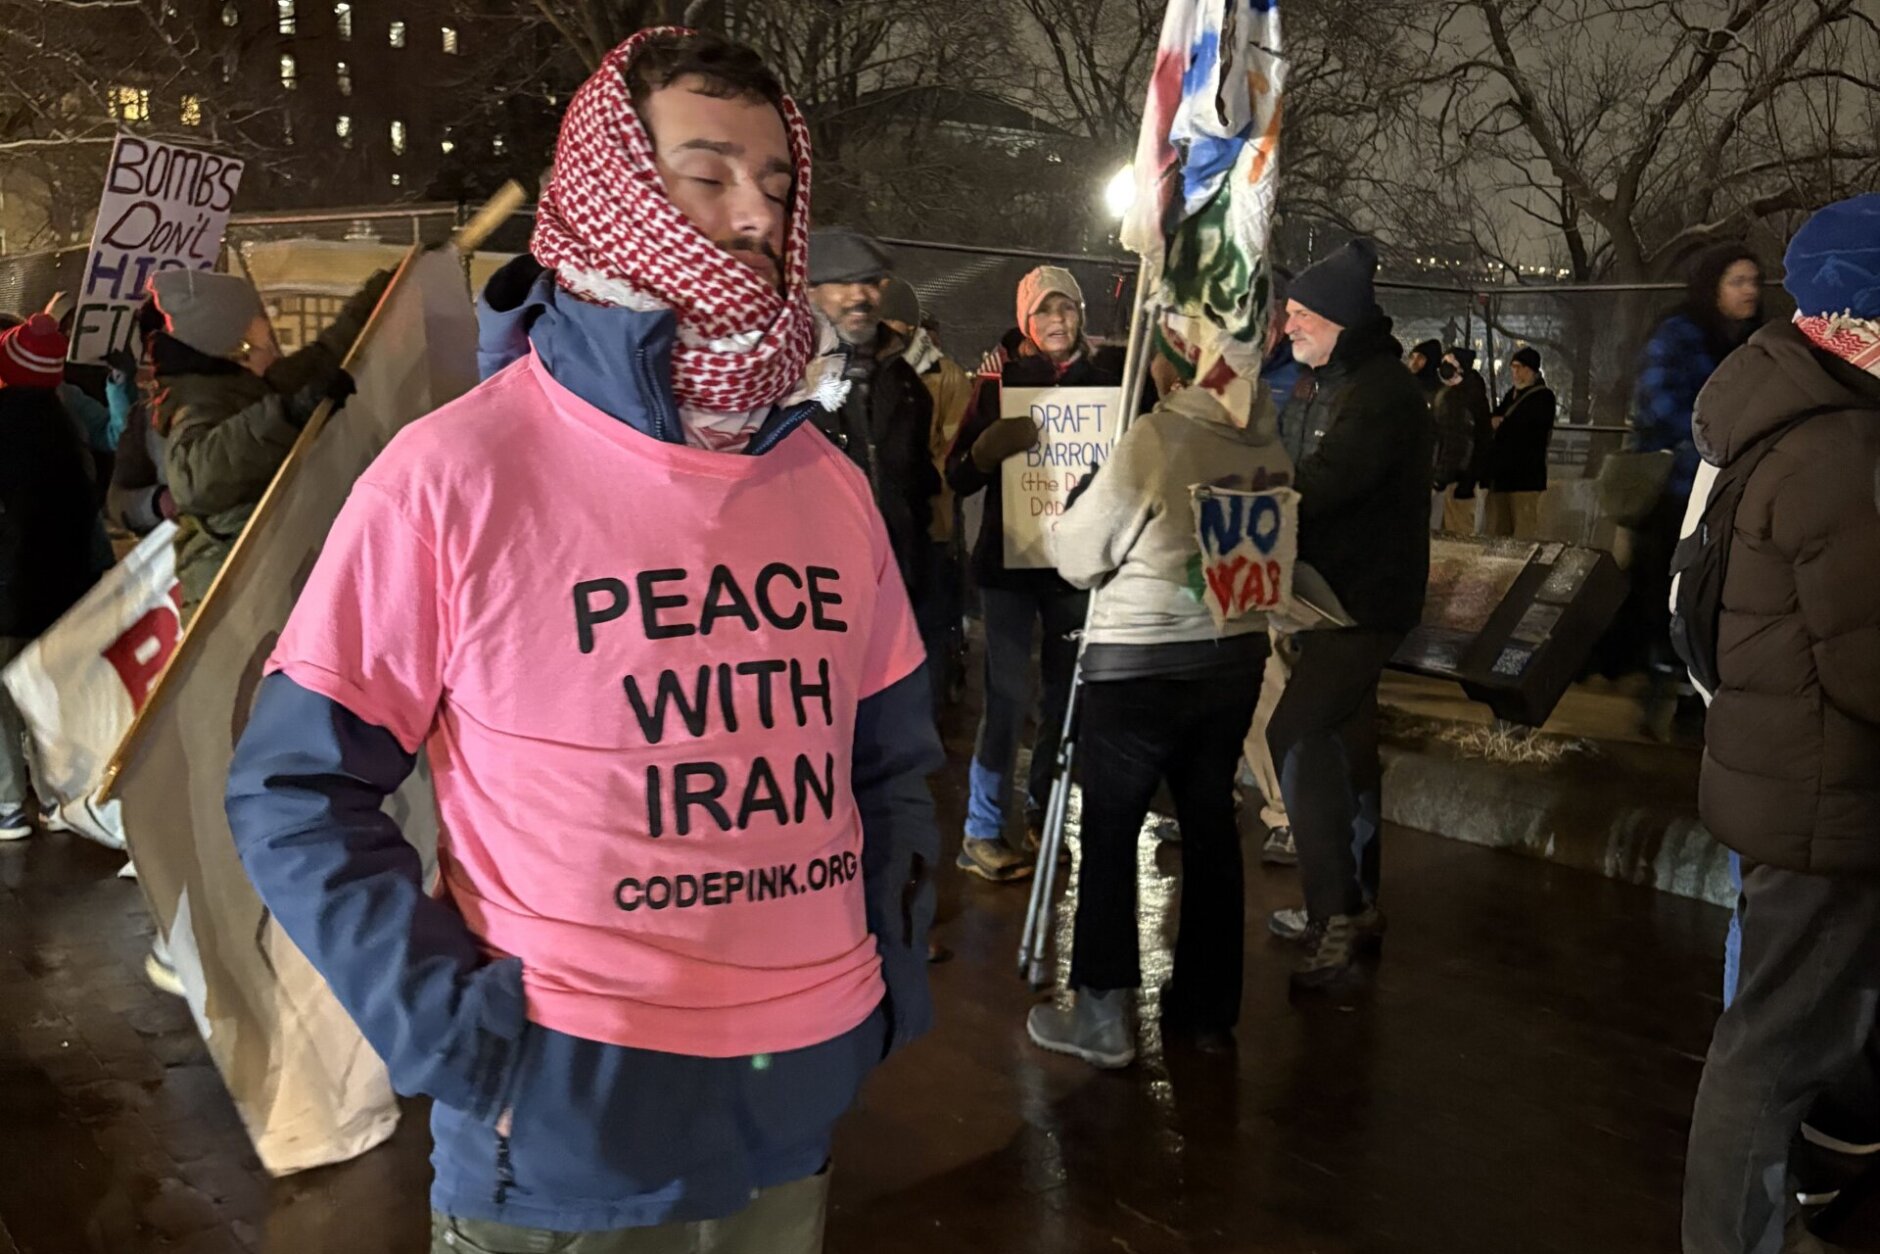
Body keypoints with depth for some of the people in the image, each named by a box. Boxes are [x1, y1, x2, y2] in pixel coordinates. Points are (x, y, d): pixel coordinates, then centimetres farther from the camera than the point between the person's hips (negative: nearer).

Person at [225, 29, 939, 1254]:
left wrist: (892, 971, 5)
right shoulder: (456, 473, -12)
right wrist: (459, 1036, -14)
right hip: (564, 1127, -4)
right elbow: (297, 789, -8)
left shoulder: (829, 484, 2)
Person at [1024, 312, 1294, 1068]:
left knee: (1109, 832, 5)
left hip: (1141, 663, -6)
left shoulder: (1154, 439, -17)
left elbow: (1079, 559, -9)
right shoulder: (1269, 444, 1)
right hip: (1236, 656, 6)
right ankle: (1208, 1007, 26)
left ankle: (1102, 1018, 11)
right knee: (1210, 824, 15)